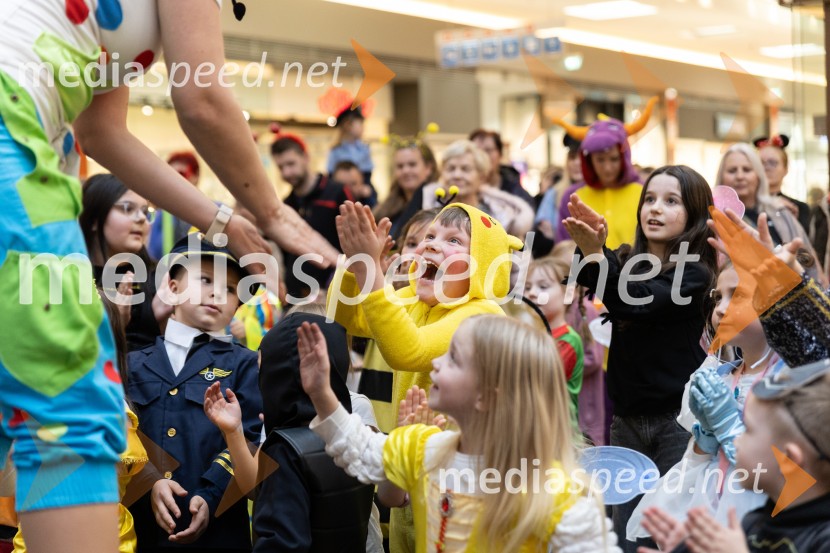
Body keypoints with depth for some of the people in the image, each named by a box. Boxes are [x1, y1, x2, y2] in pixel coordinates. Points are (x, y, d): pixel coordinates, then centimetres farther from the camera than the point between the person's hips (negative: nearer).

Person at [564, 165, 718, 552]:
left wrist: (595, 253, -36)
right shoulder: (626, 260, 6)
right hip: (627, 419, 5)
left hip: (679, 419, -5)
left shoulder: (695, 271, -8)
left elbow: (638, 302, -25)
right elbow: (589, 283, -16)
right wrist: (588, 246, -35)